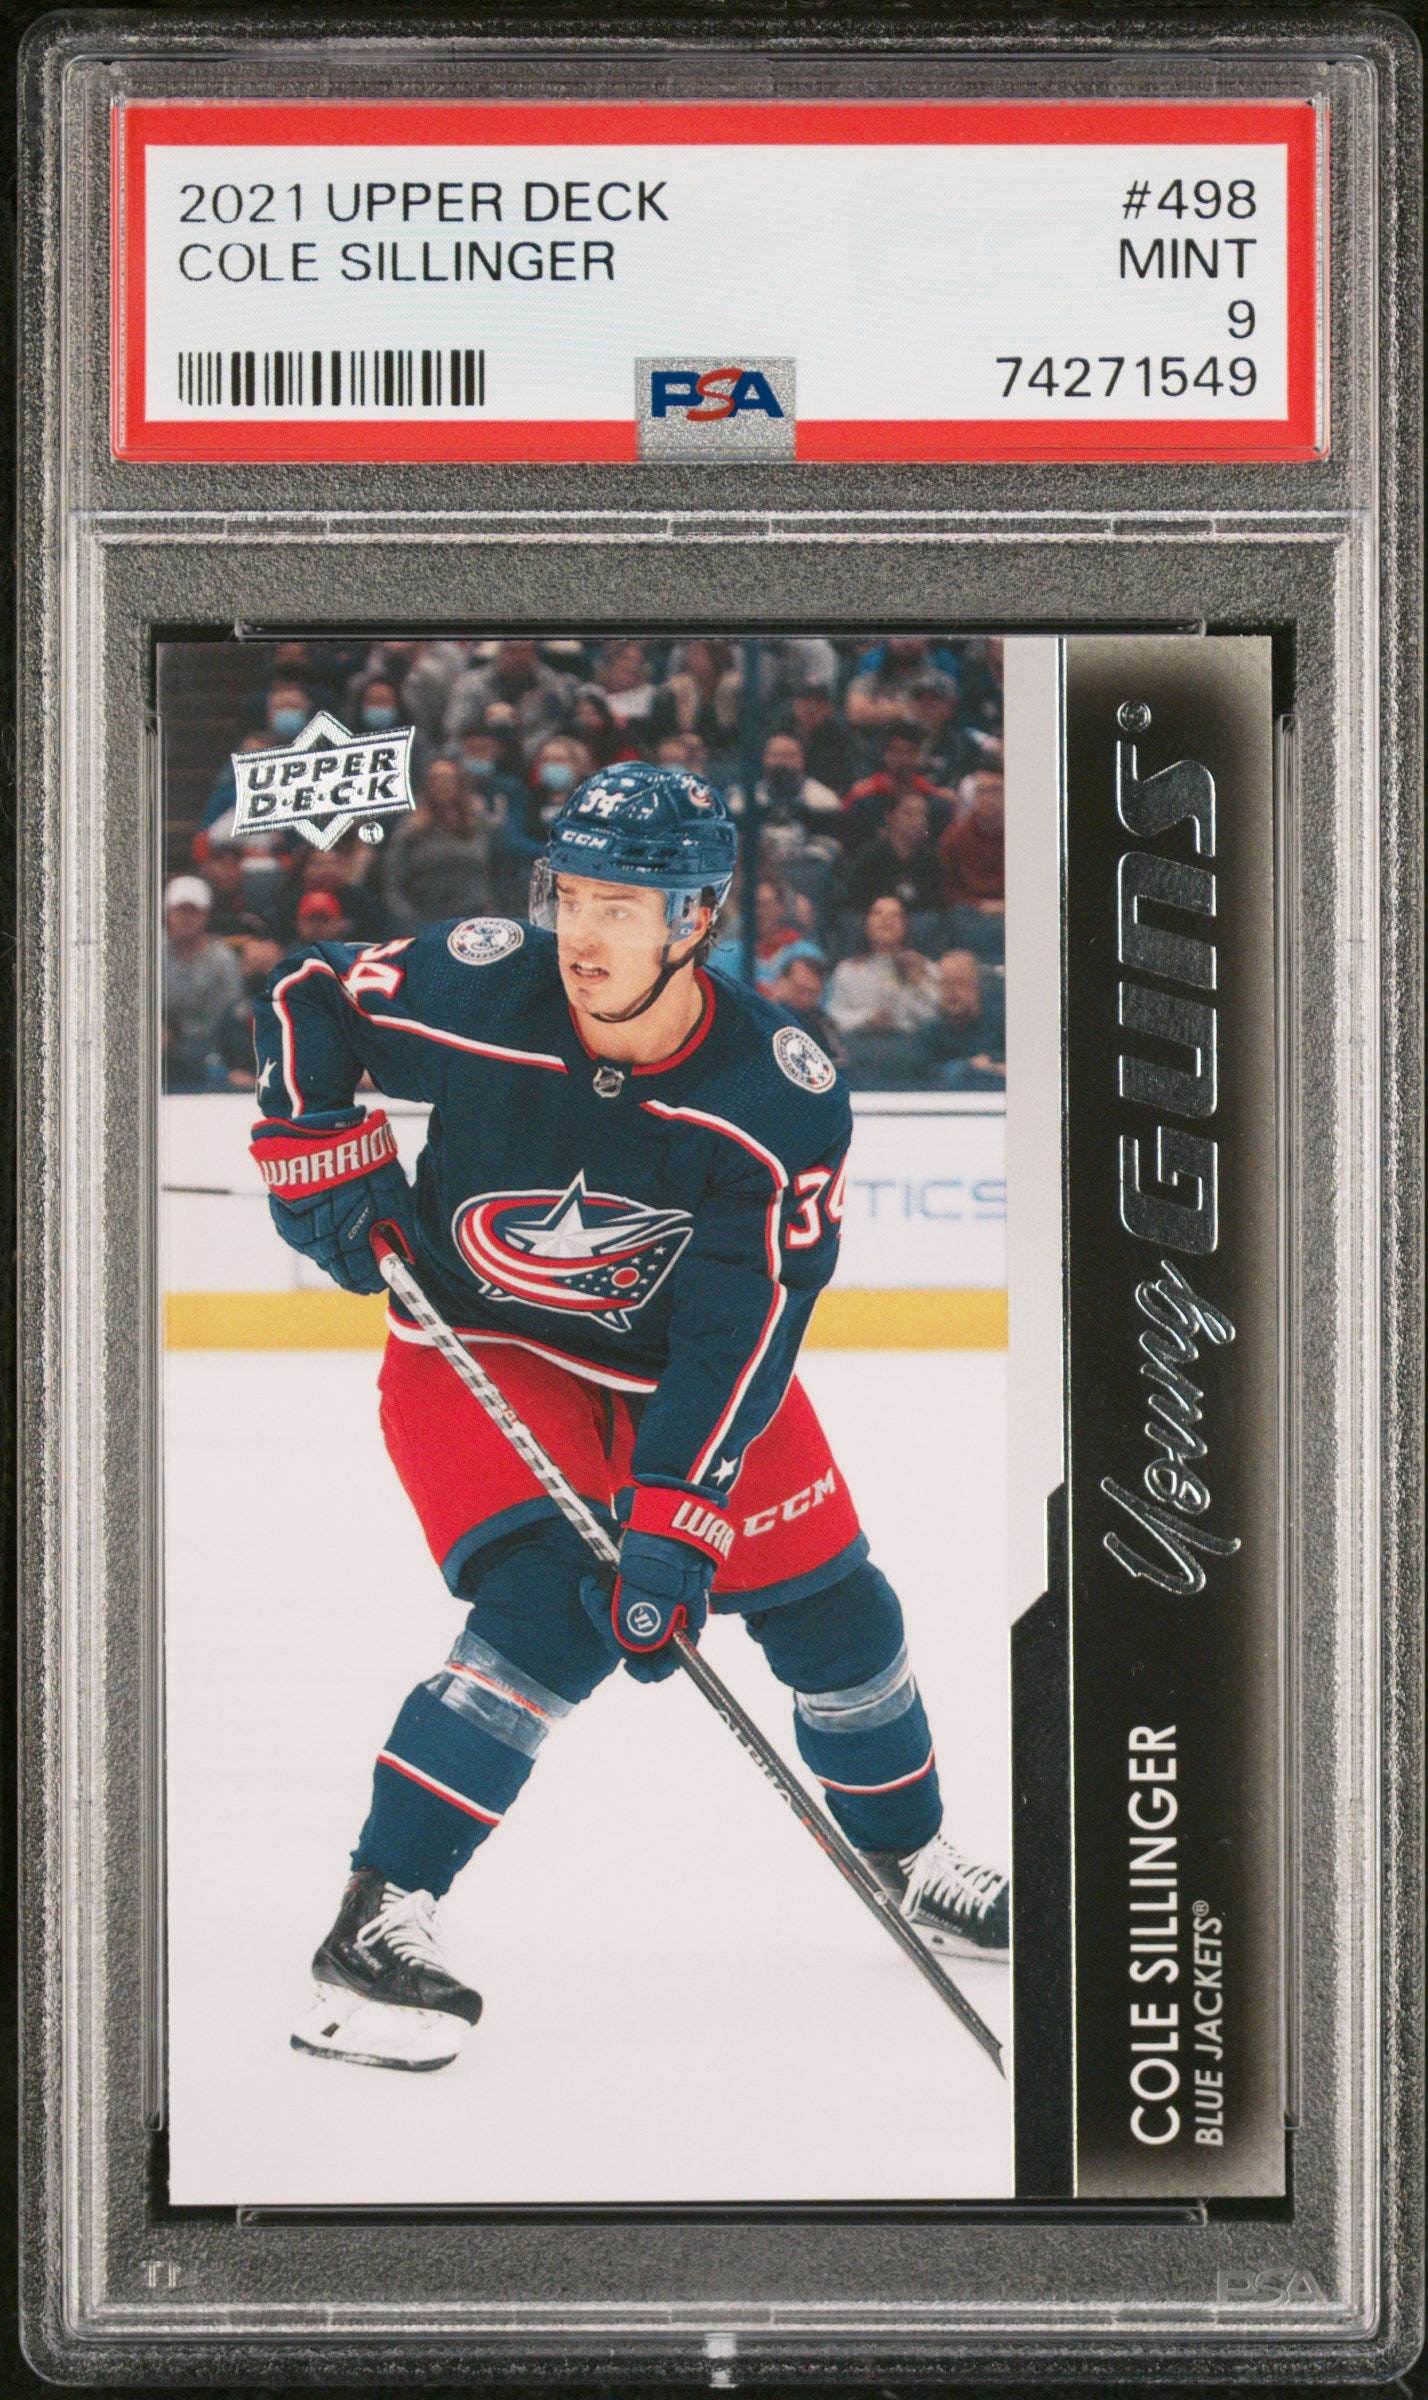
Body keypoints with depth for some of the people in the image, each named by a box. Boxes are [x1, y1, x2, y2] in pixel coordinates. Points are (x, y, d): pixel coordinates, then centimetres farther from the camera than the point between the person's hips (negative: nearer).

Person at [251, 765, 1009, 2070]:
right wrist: (319, 1147, -15)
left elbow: (741, 1327, -26)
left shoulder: (784, 1097, -24)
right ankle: (377, 1921, -19)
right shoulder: (474, 984, -23)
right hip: (479, 1346, -2)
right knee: (547, 1608, -24)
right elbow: (309, 998, -3)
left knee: (827, 1605, 6)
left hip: (687, 1362, 2)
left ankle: (909, 1856, 33)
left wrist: (677, 1521, -32)